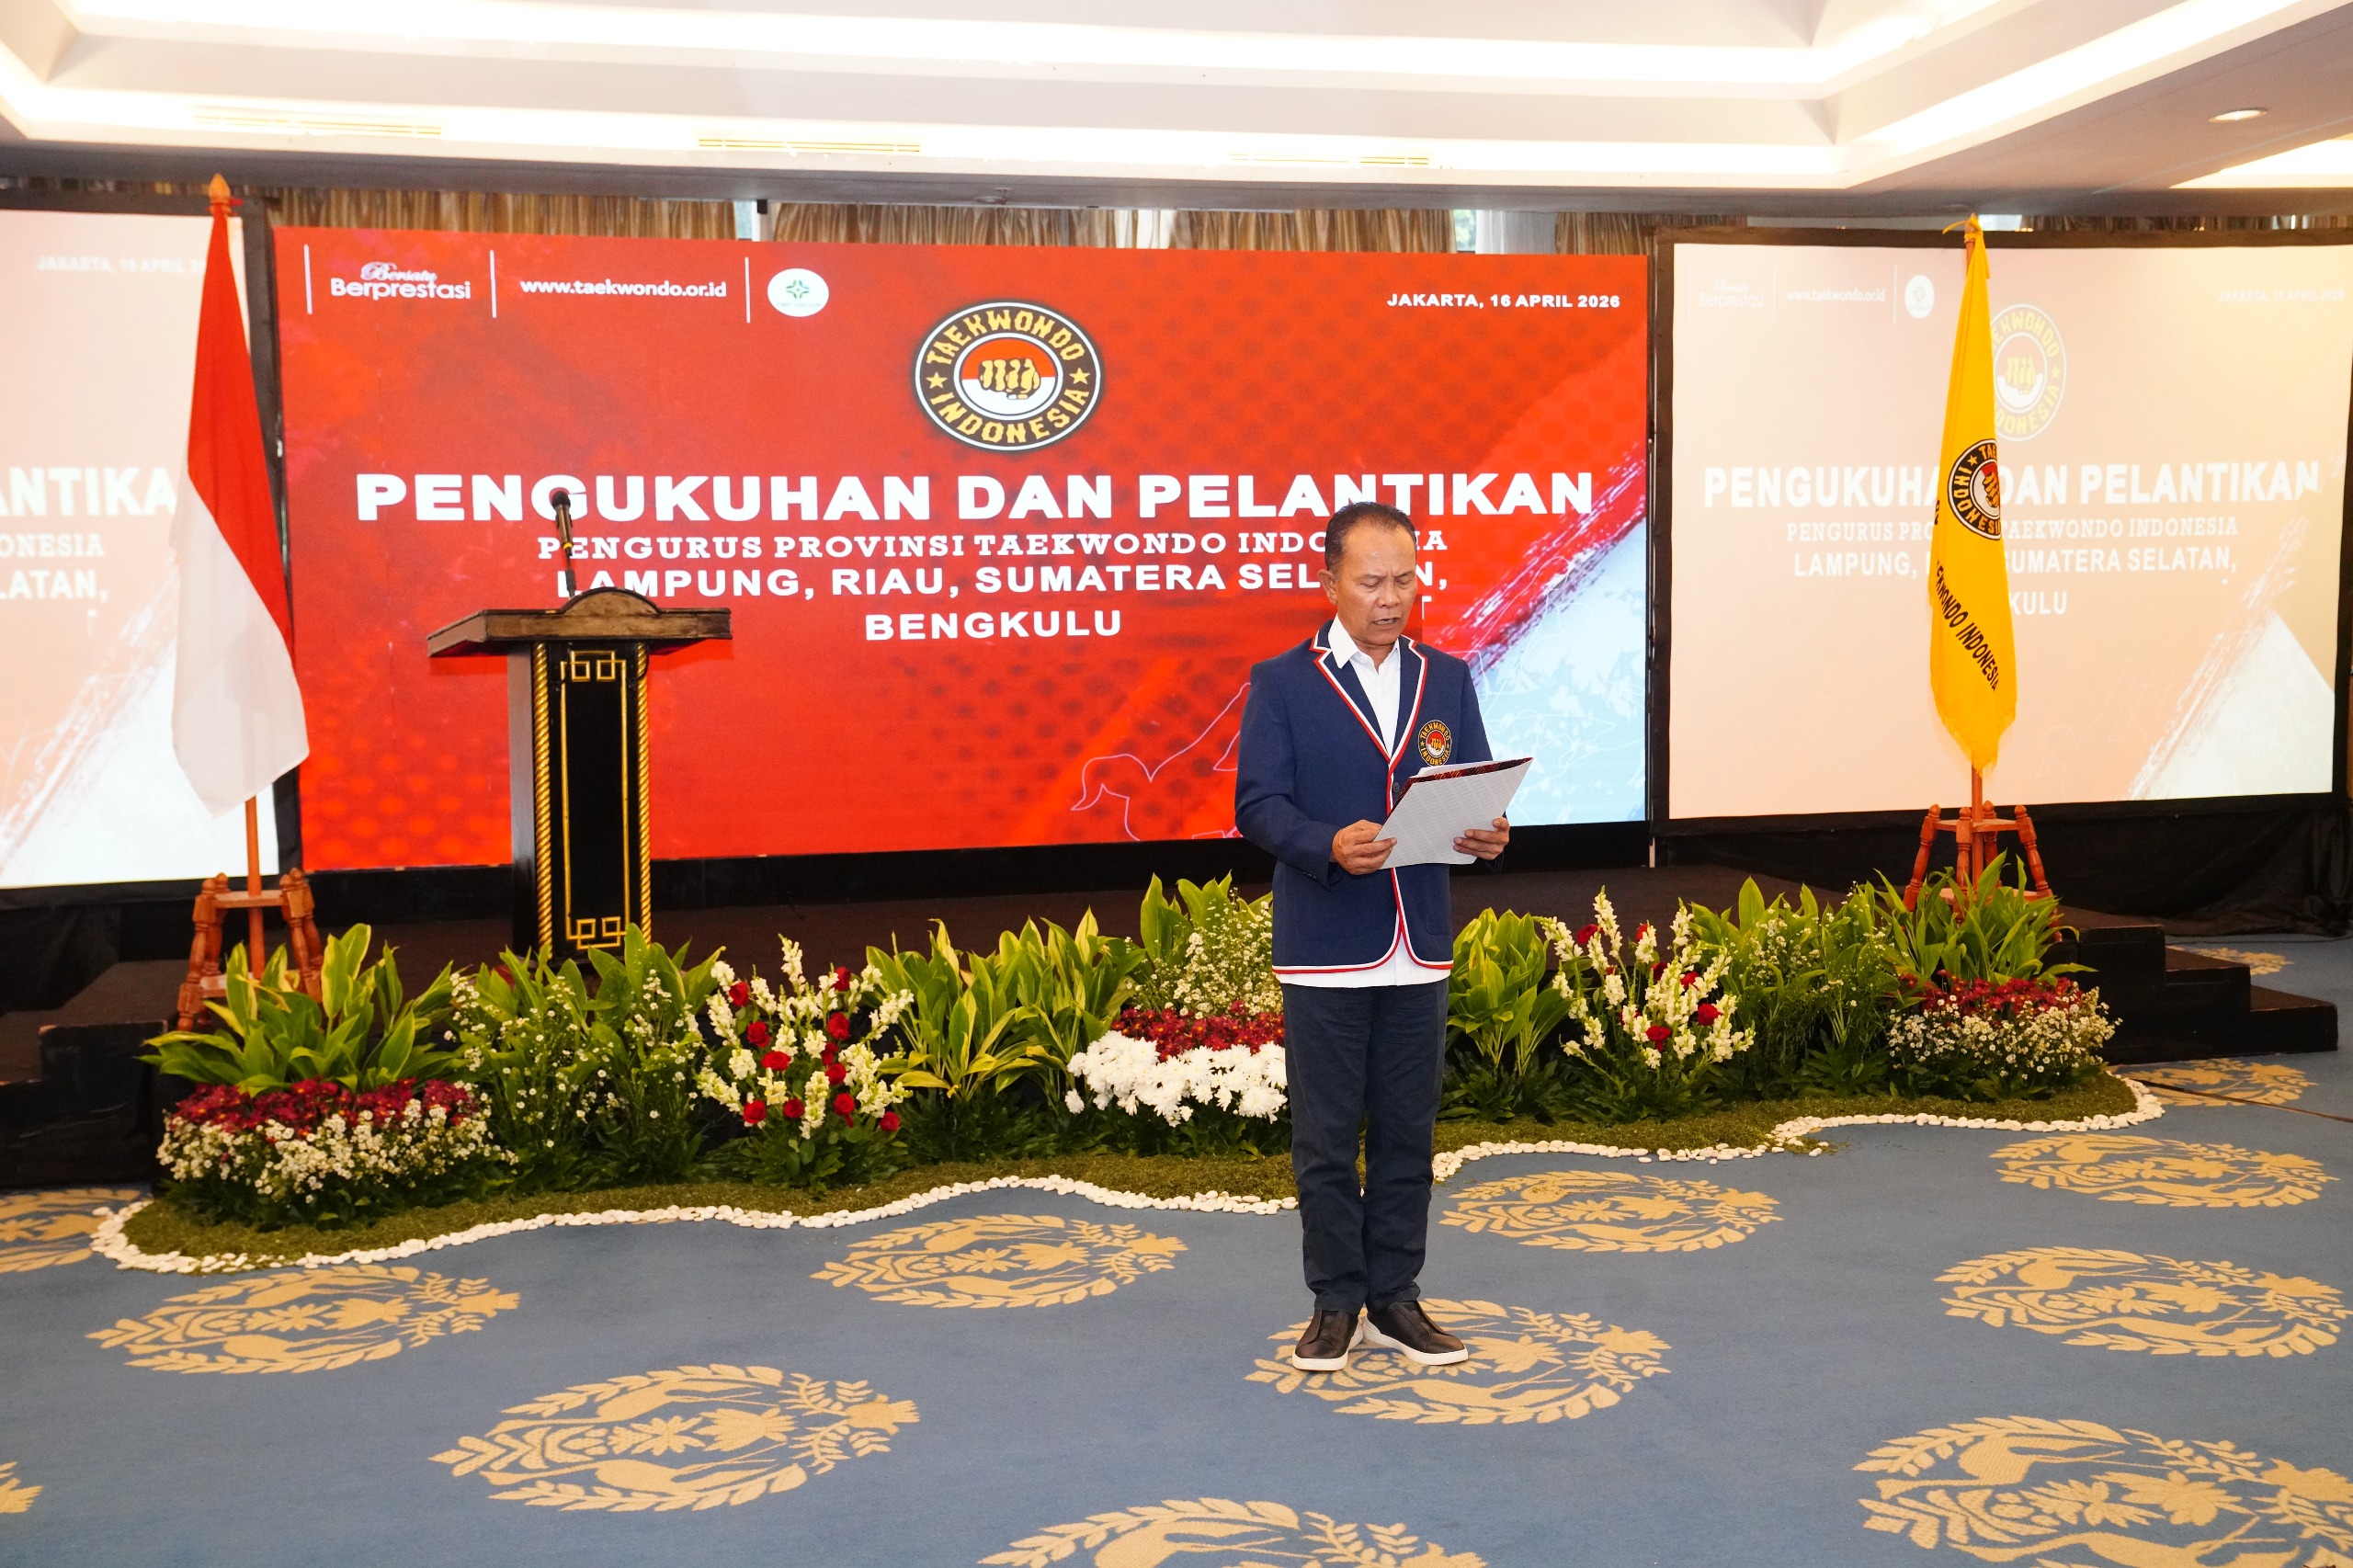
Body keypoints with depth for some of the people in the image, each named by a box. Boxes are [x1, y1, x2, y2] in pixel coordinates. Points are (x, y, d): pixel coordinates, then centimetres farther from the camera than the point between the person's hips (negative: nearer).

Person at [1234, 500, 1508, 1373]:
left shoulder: (1446, 679, 10)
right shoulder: (1281, 683, -2)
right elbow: (1257, 805, -9)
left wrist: (1486, 833, -14)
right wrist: (1329, 845, -27)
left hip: (1420, 948, 4)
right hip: (1323, 952, -3)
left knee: (1407, 1133, 11)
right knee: (1326, 1137, 6)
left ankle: (1395, 1297, 23)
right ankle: (1336, 1303, 19)